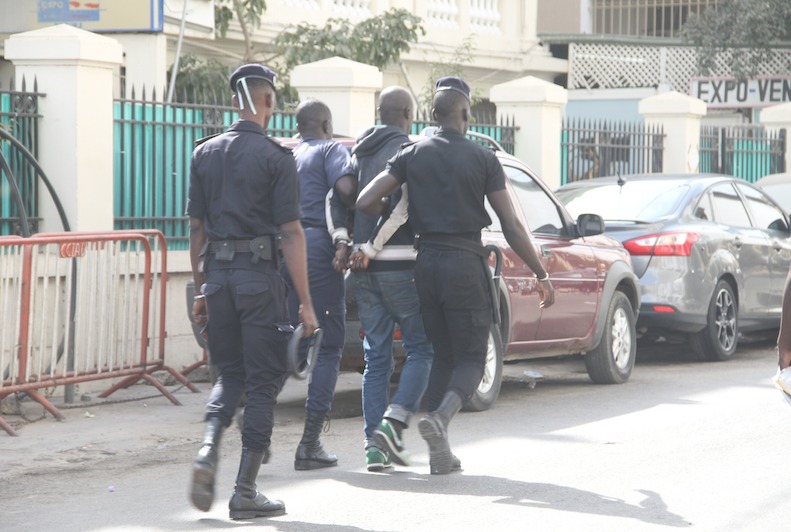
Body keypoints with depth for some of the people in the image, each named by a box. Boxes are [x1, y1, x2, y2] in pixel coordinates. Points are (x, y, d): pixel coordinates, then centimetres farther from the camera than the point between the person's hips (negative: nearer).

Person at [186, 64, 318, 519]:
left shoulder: (205, 153, 8)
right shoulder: (276, 157, -7)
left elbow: (197, 227, 11)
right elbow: (291, 232, -10)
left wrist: (201, 290, 18)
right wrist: (306, 302, -8)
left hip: (219, 276, 5)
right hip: (260, 277, -5)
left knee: (230, 374, 18)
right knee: (264, 380, 3)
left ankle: (210, 448, -7)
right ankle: (246, 490, 1)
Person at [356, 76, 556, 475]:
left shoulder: (412, 155, 4)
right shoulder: (483, 159, -4)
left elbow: (365, 201, -3)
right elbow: (512, 227, -4)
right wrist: (542, 276, 3)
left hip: (427, 262, 4)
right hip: (465, 263, -4)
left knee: (443, 356, 14)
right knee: (471, 358, 2)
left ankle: (440, 453, 7)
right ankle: (440, 417, -27)